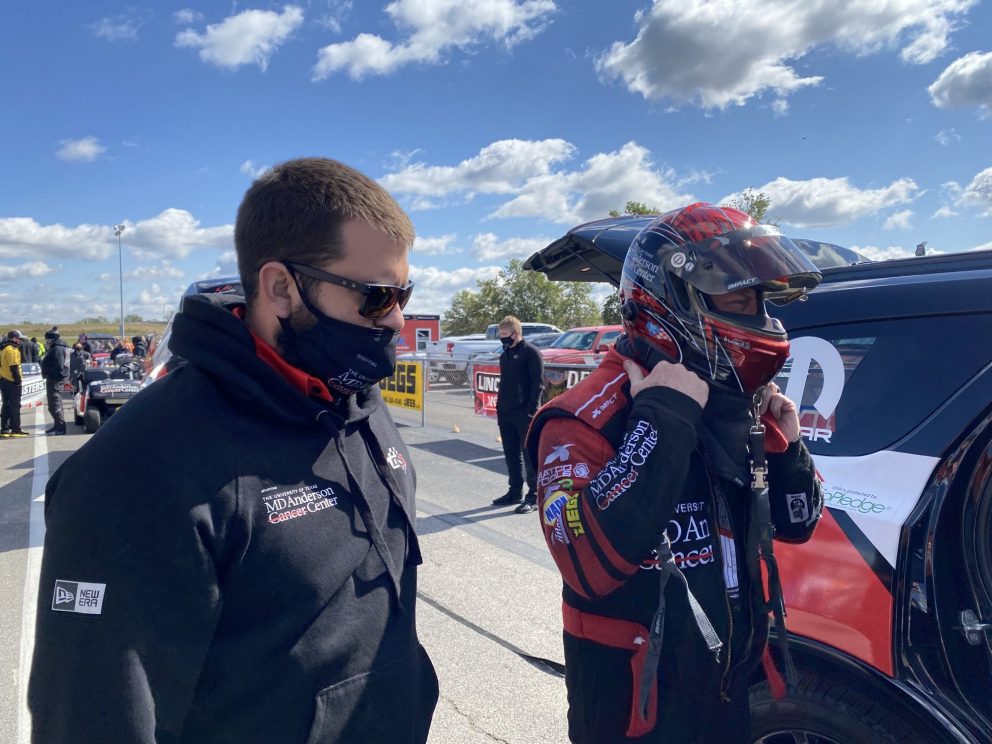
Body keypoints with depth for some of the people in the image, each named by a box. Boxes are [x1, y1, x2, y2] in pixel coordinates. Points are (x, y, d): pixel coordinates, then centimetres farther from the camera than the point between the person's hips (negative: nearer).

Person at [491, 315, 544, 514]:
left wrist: (531, 410, -18)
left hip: (524, 414, -8)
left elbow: (538, 384, -13)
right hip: (506, 414, 8)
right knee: (511, 454, 13)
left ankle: (533, 496, 5)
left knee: (530, 455, -1)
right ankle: (515, 492, 24)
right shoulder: (505, 355, 16)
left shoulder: (531, 353, -8)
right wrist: (499, 408, 15)